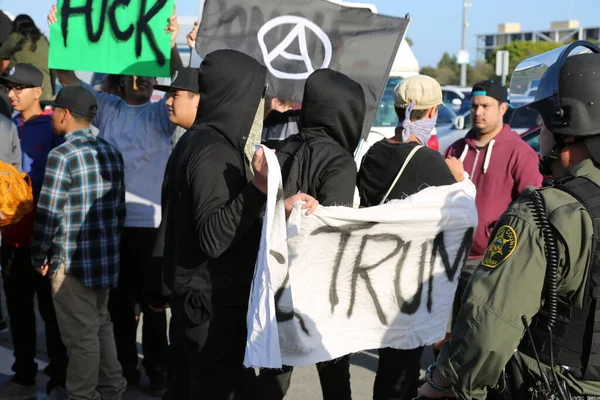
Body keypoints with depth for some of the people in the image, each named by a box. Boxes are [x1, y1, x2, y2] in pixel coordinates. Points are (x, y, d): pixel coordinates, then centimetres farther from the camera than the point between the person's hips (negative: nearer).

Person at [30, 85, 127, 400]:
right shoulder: (111, 152, 7)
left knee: (81, 335, 2)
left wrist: (39, 256, -2)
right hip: (106, 258, 7)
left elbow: (48, 213, -14)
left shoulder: (62, 155, -14)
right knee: (101, 326, 21)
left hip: (72, 261, -7)